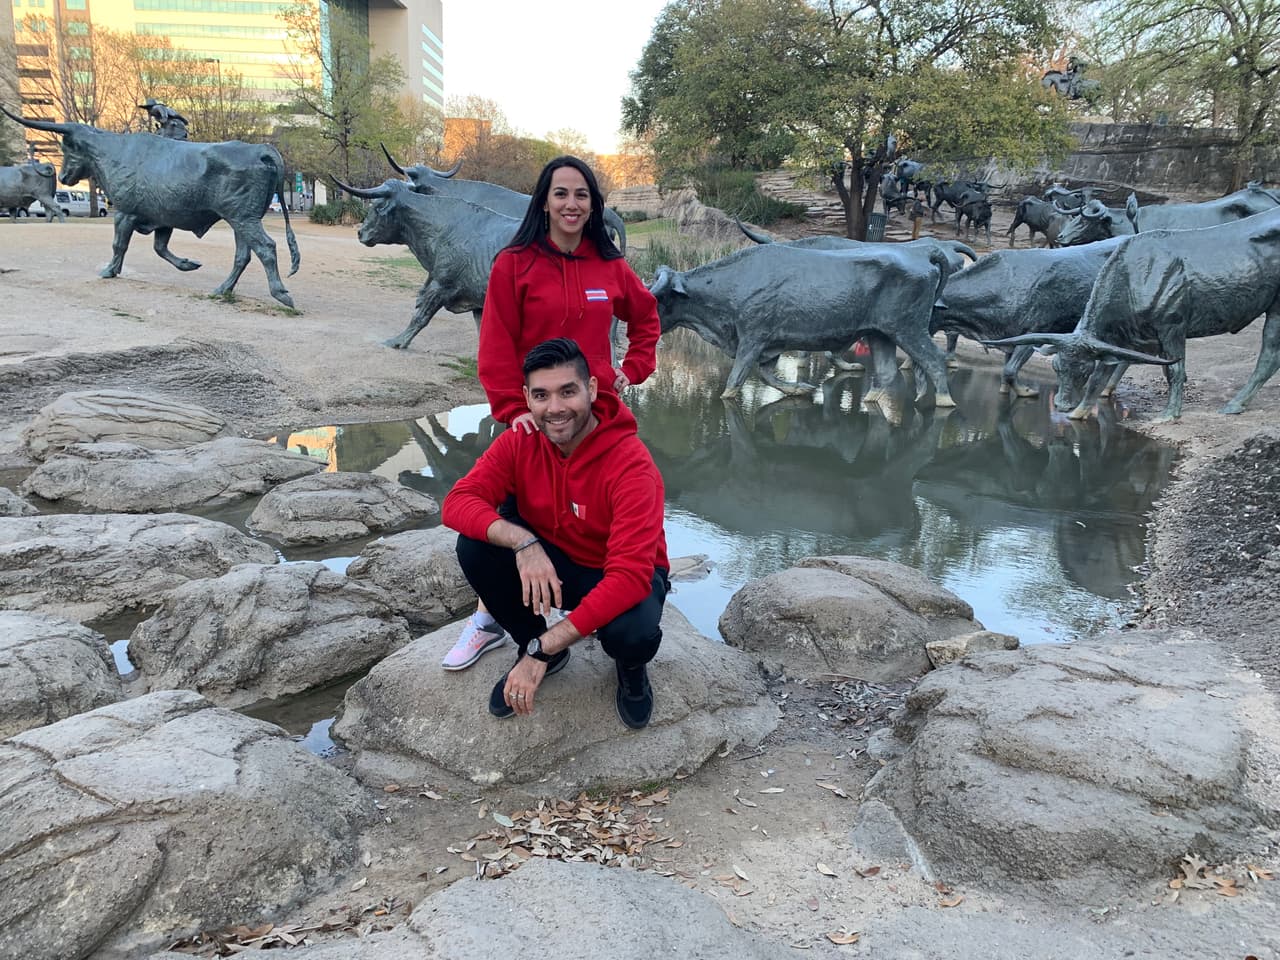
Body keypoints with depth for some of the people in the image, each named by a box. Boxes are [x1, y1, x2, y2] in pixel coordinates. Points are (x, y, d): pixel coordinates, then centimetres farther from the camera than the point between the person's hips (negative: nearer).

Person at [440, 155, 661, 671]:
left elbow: (645, 317, 21)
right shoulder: (514, 264, -7)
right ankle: (487, 622, 14)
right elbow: (496, 346, -10)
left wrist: (632, 368, 9)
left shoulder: (610, 266, 4)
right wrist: (512, 409, -16)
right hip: (534, 417, -3)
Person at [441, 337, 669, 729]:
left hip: (620, 576, -4)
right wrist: (523, 542, -42)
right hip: (552, 564, 4)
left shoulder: (631, 465, -29)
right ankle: (531, 647, 2)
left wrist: (542, 650, -38)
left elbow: (631, 575, -36)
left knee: (633, 633, -38)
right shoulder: (521, 441, -15)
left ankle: (631, 667, 4)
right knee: (475, 545, -23)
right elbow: (457, 502, -21)